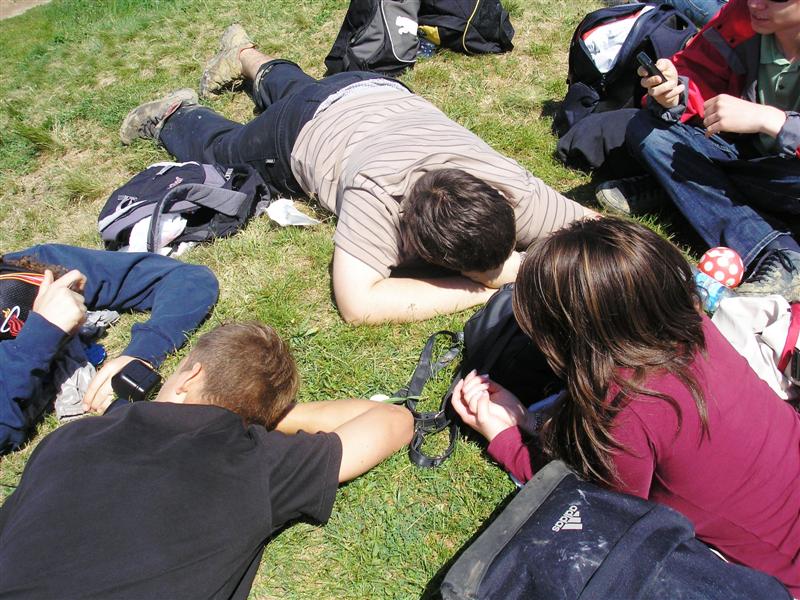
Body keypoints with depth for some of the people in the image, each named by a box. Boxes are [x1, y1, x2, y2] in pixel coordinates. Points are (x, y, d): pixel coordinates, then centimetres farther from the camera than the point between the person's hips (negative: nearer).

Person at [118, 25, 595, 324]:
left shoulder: (512, 190, -39)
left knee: (293, 87, 36)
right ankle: (174, 116, 48)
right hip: (311, 125, -5)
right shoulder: (377, 193, -50)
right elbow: (358, 303, -51)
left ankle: (247, 56, 63)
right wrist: (483, 287, -48)